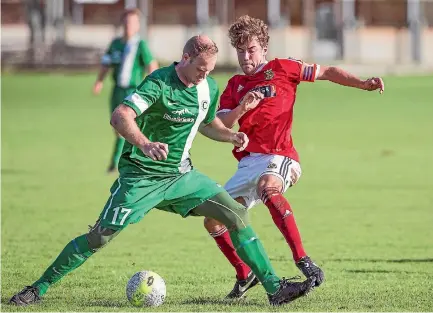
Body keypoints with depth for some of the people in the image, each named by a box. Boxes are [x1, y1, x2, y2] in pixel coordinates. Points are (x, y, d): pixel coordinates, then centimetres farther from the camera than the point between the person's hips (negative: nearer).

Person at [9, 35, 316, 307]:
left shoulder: (209, 88, 2)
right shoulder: (159, 83, -21)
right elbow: (120, 116, -35)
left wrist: (230, 135, 3)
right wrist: (145, 145, -52)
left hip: (182, 175, 6)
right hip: (141, 176, -6)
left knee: (238, 215, -5)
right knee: (100, 235, -10)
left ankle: (274, 288, 1)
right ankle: (38, 288, 3)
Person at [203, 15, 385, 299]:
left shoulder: (280, 69, 5)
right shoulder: (235, 85, 17)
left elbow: (326, 72, 7)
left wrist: (362, 84, -6)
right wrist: (241, 108, -14)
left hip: (278, 157, -7)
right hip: (248, 162, 7)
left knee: (268, 185, -41)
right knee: (213, 221, 4)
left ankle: (303, 260, -44)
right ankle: (245, 275, 24)